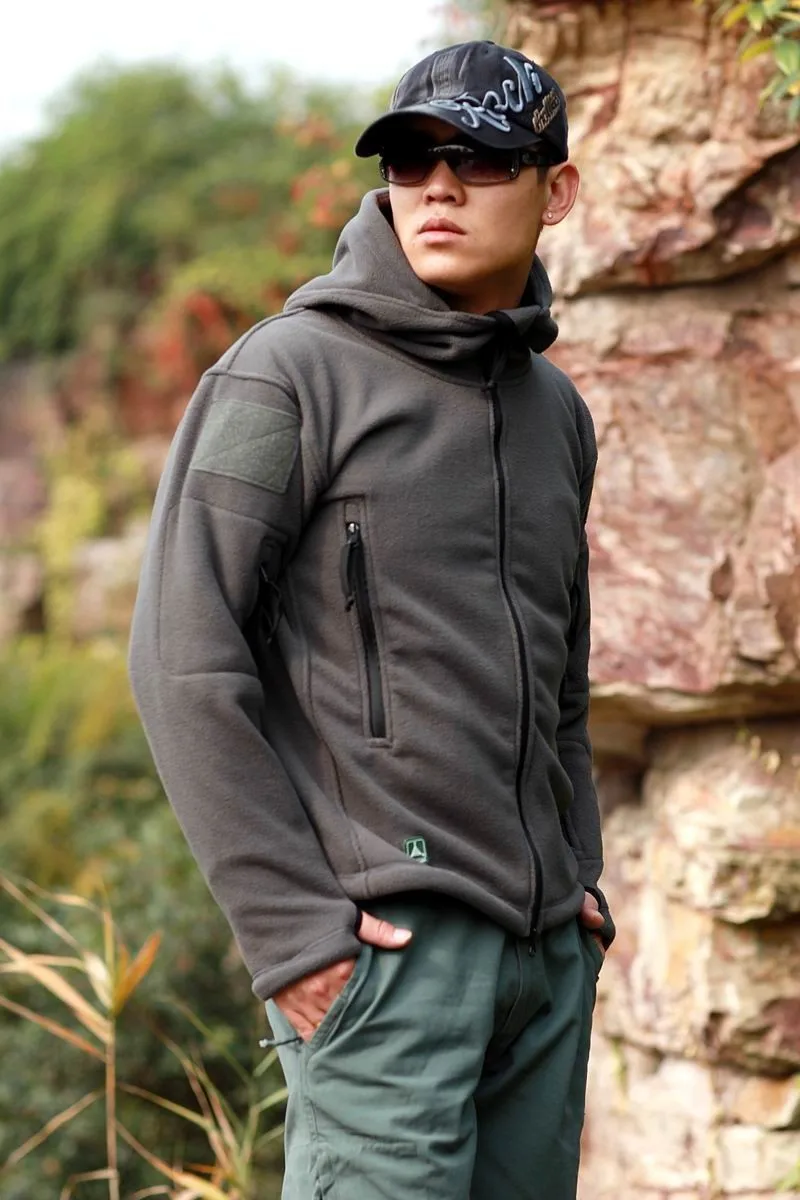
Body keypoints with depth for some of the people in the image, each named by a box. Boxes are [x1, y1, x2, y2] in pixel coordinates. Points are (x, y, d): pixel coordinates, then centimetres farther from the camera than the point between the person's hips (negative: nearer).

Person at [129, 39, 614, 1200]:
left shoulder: (554, 409, 15)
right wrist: (288, 924, -15)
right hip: (385, 947, -7)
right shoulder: (290, 376, -6)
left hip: (547, 951, 7)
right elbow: (186, 666, -11)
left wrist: (580, 876, 13)